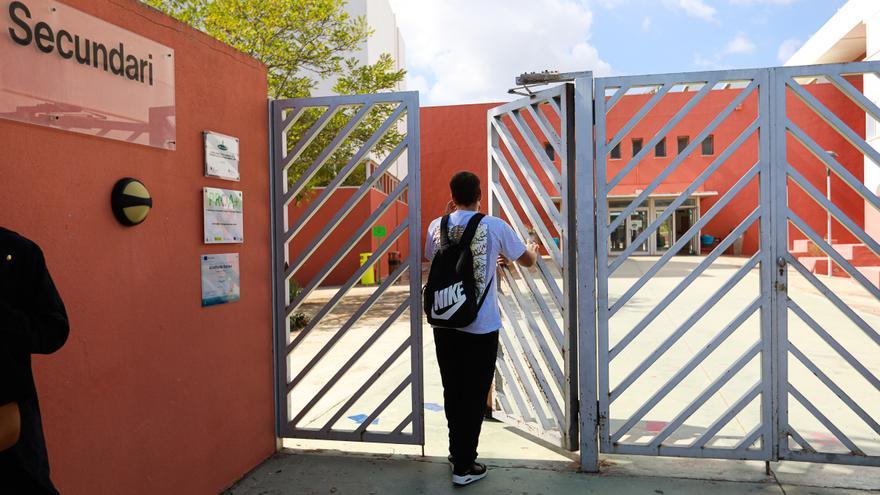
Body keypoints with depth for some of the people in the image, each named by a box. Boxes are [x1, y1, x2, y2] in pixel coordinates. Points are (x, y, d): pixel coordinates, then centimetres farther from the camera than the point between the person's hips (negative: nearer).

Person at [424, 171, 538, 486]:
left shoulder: (437, 226, 0)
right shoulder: (494, 227, -8)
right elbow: (527, 261, 6)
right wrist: (534, 249, 30)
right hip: (481, 327, -3)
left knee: (452, 390, 17)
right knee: (474, 395, 7)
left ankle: (457, 450, 33)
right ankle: (463, 466, 14)